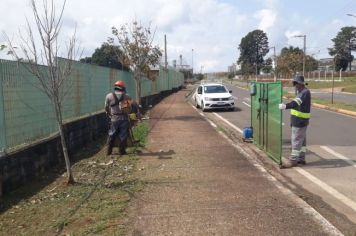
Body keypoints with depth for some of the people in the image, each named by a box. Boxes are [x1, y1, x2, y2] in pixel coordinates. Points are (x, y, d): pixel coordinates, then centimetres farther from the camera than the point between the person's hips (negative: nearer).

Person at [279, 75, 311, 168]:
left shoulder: (305, 92, -18)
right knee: (302, 140, 16)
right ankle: (301, 158, 25)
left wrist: (286, 106, -47)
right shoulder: (301, 92, 16)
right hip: (299, 120, 11)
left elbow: (296, 103, -34)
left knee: (296, 140, -5)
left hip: (300, 121, -11)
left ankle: (293, 160, 1)